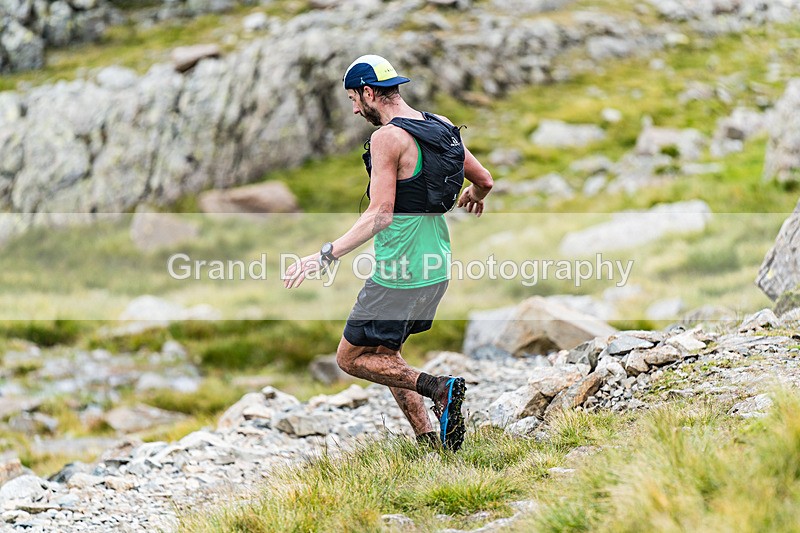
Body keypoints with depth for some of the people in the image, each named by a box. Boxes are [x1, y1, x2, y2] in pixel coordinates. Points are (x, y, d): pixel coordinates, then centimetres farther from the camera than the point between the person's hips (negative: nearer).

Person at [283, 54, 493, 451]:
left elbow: (380, 216, -24)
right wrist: (473, 198, 40)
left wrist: (325, 255, -26)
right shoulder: (441, 128, 7)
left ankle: (438, 388, -10)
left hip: (400, 276, -9)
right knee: (383, 356, 21)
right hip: (437, 270, 9)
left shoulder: (388, 136, -17)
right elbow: (484, 180, 16)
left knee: (351, 358, 5)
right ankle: (429, 442, 14)